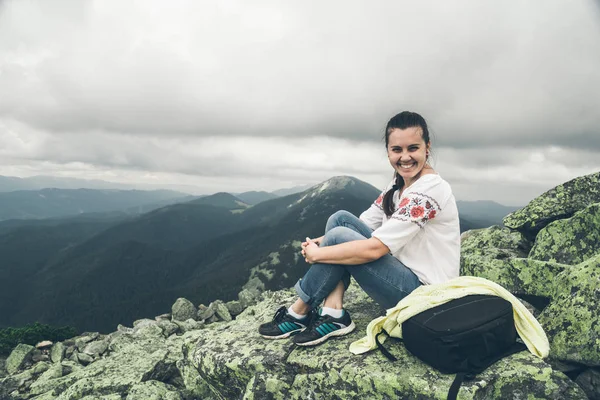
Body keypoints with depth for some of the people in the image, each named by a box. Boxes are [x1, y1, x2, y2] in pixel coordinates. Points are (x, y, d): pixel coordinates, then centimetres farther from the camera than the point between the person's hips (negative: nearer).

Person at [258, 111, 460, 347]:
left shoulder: (429, 190, -22)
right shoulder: (398, 184, 6)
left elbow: (373, 249, -27)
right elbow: (365, 224, 5)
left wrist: (316, 254, -17)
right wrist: (321, 242, -12)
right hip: (404, 274, 9)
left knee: (339, 237, -21)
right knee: (340, 219, -5)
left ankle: (298, 315, -1)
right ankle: (333, 314, -8)